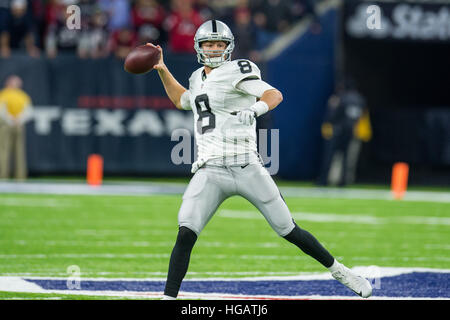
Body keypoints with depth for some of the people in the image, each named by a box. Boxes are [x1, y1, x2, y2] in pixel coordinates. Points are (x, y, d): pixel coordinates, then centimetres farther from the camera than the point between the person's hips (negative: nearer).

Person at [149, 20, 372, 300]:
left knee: (289, 231, 4)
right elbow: (181, 100, 40)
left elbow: (274, 94, -18)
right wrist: (162, 69, 32)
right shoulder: (198, 78, 18)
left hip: (247, 168, -4)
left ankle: (338, 270, 24)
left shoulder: (236, 71, -3)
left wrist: (256, 109, -39)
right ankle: (169, 298, -11)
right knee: (186, 235, -16)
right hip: (210, 173, 4)